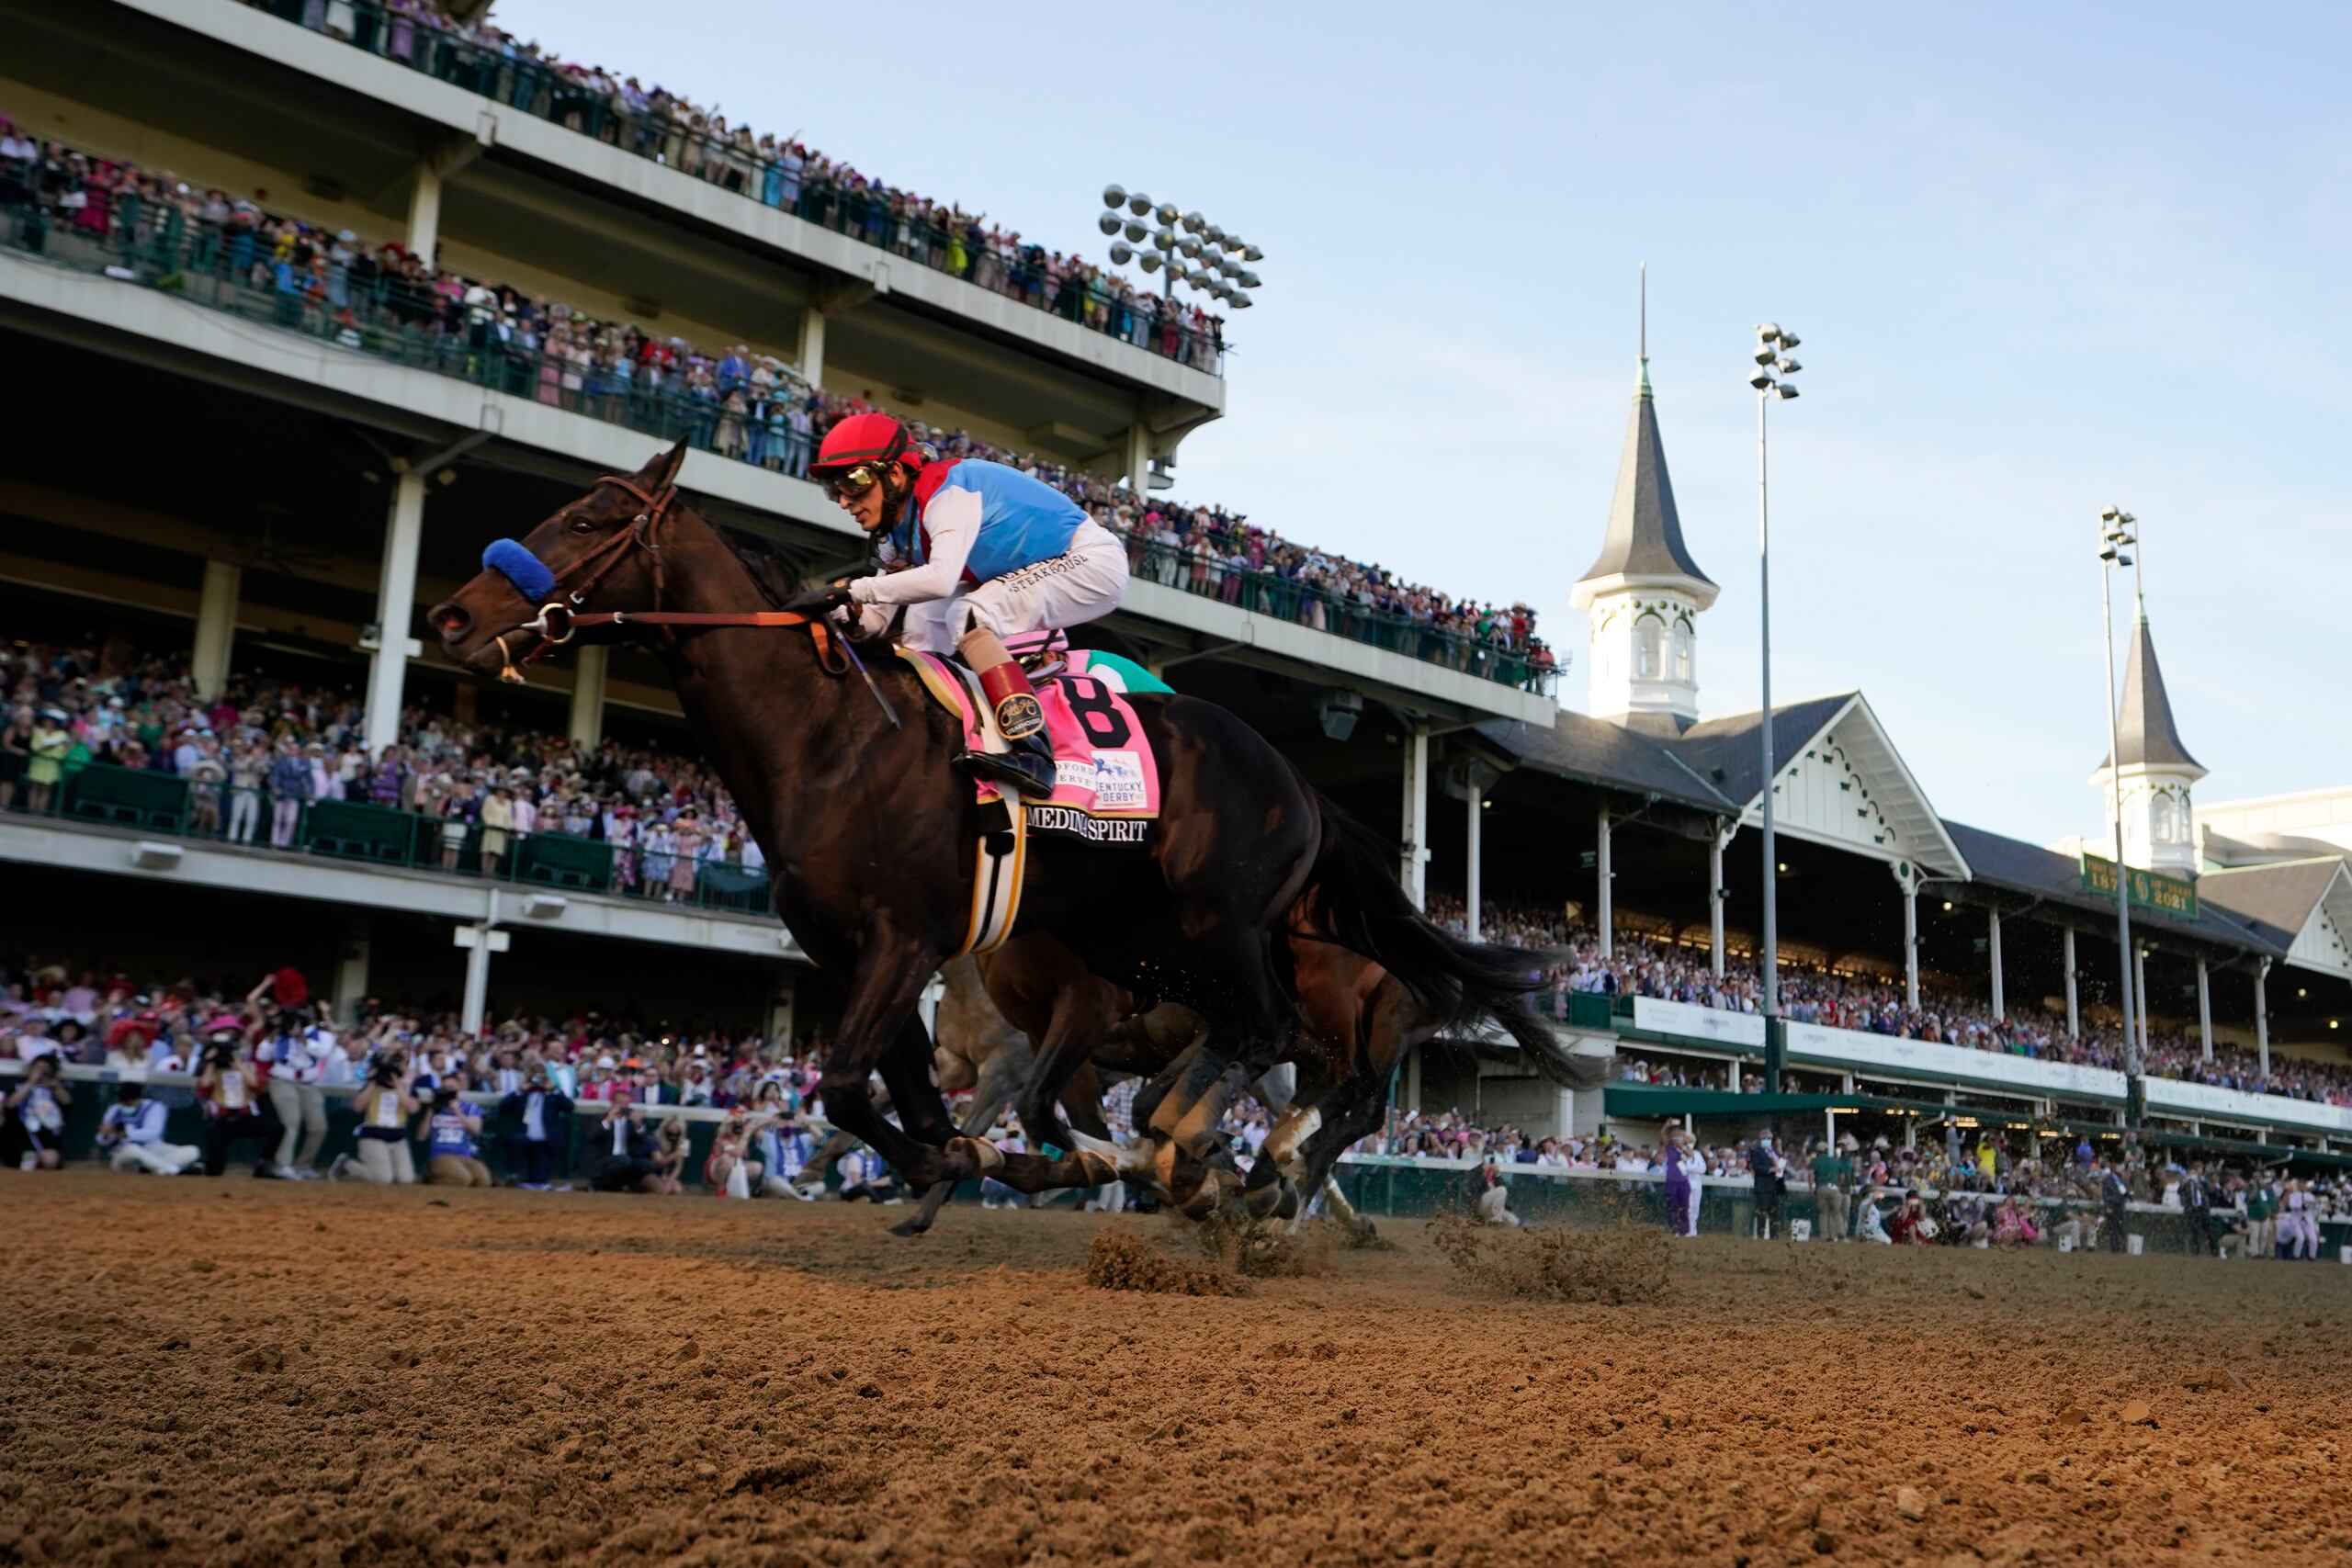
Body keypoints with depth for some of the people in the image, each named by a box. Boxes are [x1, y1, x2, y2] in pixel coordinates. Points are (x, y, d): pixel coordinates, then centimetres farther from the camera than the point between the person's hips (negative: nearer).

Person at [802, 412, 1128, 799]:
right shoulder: (897, 533, 3)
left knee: (967, 615, -28)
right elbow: (875, 617, 4)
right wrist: (842, 614, -19)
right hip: (1031, 574, 10)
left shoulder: (947, 492, -26)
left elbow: (941, 578, -42)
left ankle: (1032, 755, -35)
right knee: (922, 621, 5)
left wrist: (848, 590, -39)